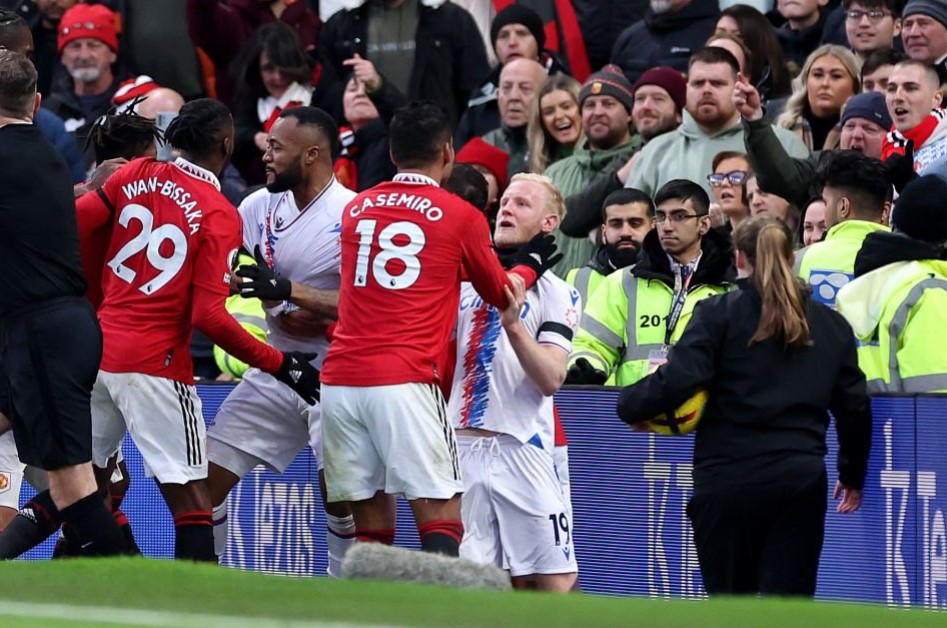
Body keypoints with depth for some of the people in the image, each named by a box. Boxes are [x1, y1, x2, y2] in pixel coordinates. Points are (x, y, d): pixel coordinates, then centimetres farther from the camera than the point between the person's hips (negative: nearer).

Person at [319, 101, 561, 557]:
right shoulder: (461, 216, 3)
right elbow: (501, 293, 18)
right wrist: (531, 264, 37)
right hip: (406, 382, -5)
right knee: (441, 523, -4)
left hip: (340, 380, 5)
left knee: (370, 529, 10)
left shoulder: (355, 209, 15)